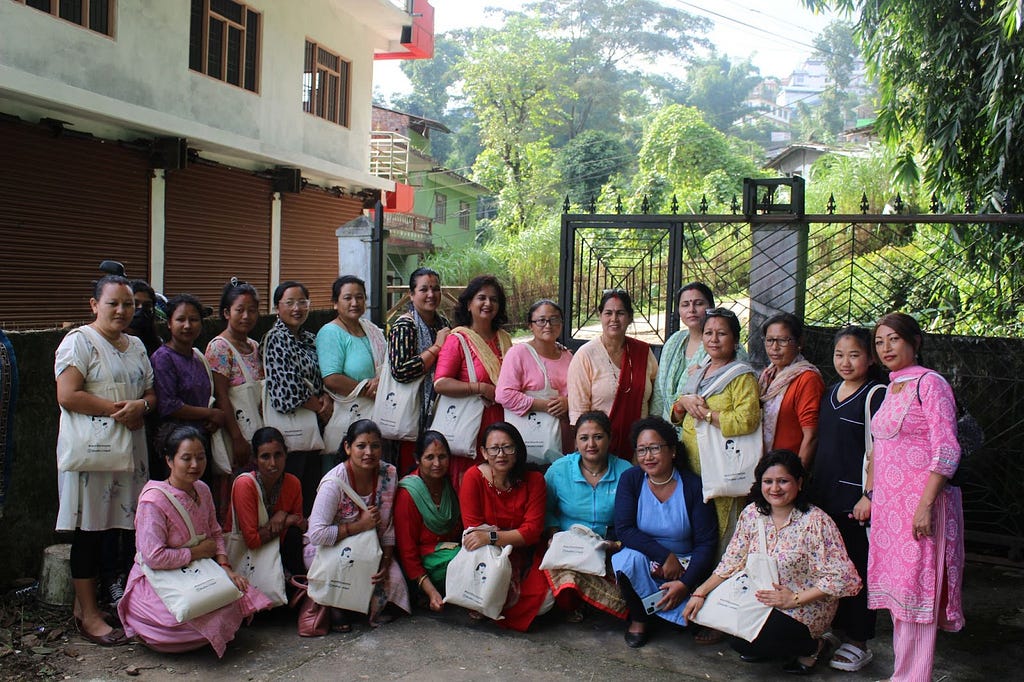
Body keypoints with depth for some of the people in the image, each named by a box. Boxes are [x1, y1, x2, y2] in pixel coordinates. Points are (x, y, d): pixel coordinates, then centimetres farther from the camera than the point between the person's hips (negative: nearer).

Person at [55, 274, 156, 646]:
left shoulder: (136, 346, 16)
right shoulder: (79, 341, -6)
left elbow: (152, 393, 17)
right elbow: (67, 396, -17)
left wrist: (141, 406, -6)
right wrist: (117, 409, -18)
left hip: (131, 449, 7)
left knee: (132, 525, 8)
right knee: (90, 530, 1)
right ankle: (87, 613, 10)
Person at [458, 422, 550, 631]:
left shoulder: (534, 480, -7)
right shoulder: (474, 477, -10)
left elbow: (533, 531, -15)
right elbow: (473, 529, -13)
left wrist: (491, 537, -28)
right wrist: (513, 537, -22)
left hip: (524, 556, 2)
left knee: (545, 599, -22)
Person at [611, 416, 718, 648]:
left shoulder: (693, 485, -10)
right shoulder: (631, 479, -6)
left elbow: (706, 542, -12)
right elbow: (624, 529, -14)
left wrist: (685, 583, -25)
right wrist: (665, 556, -24)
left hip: (683, 567, 0)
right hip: (642, 563, 0)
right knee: (630, 557, -33)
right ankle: (639, 619, -5)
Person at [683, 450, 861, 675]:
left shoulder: (815, 521, -18)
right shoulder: (752, 514, -2)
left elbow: (840, 578, -18)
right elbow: (731, 562, 3)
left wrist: (795, 599, -21)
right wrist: (700, 593, -7)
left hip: (805, 608, -6)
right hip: (761, 600, 6)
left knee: (743, 643, -22)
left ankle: (814, 646, 3)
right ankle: (762, 647, 11)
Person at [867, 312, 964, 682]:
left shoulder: (930, 383, -10)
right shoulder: (891, 389, 15)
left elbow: (946, 451, -16)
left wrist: (925, 504, -21)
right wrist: (869, 495, 18)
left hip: (919, 501, -8)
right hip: (888, 504, 8)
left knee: (917, 587, -2)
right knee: (896, 586, 12)